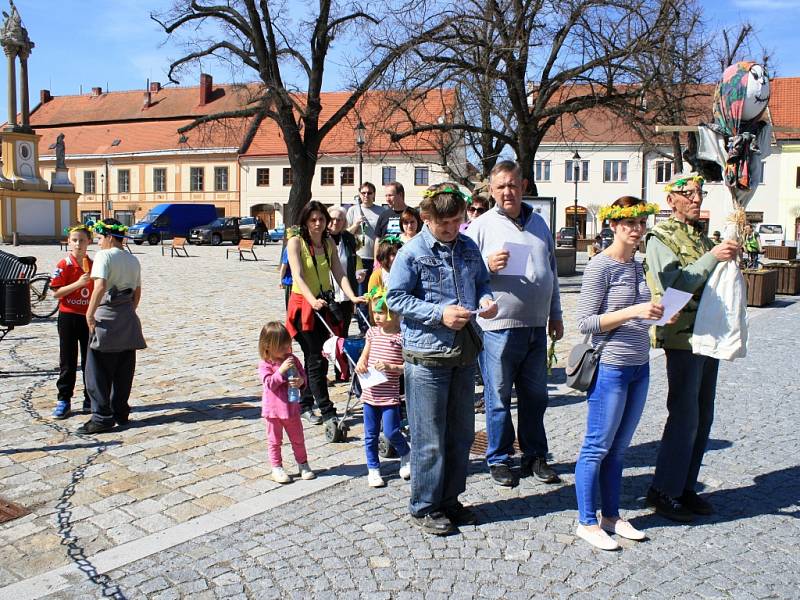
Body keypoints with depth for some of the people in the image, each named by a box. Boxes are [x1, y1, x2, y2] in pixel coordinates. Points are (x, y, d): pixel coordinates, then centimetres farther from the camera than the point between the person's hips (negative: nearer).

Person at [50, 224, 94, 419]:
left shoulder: (92, 264, 4)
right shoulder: (64, 265, -7)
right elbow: (56, 292, -12)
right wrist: (78, 283, -24)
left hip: (88, 317, 3)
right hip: (68, 317, -3)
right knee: (68, 361, 3)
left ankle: (91, 398, 19)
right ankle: (63, 400, 12)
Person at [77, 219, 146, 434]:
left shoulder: (104, 255, -9)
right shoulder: (133, 260, 12)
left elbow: (100, 286, -22)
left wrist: (90, 313, -18)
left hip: (106, 318, -7)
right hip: (128, 318, 7)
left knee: (98, 371, 0)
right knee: (123, 371, 12)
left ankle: (102, 418, 1)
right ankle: (121, 413, 20)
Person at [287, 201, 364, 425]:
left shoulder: (329, 243, 8)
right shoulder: (296, 242, -9)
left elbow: (339, 273, -1)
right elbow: (298, 276, -20)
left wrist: (352, 296, -18)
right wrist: (312, 300, -37)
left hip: (324, 305, 6)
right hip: (303, 304, -6)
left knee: (316, 358, 11)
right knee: (316, 359, -6)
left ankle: (305, 405, 24)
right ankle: (327, 411, -3)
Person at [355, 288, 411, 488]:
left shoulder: (402, 336, -10)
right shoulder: (372, 332, 5)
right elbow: (364, 356, 13)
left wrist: (390, 367, -23)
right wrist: (360, 365, -8)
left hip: (390, 395, -5)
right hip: (370, 393, 5)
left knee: (391, 432, -3)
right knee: (370, 435, 11)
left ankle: (406, 454, 27)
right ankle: (373, 469, 25)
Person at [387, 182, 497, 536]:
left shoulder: (469, 248, 9)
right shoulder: (411, 253, -8)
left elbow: (481, 281, 21)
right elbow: (395, 298, -9)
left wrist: (485, 299, -3)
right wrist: (439, 313, -18)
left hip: (464, 354, 6)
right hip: (427, 356, -6)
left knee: (461, 433, 15)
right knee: (430, 439, 2)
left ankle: (450, 500, 31)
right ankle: (424, 507, 18)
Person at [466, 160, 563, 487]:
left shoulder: (538, 223, 13)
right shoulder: (482, 226, -4)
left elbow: (552, 270, 21)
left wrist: (555, 314, 20)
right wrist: (488, 265, -24)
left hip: (536, 326, 5)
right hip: (499, 327, -5)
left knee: (535, 396, 14)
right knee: (498, 398, 4)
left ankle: (535, 456, 27)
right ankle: (499, 459, 19)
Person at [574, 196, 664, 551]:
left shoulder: (637, 265, 10)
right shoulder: (600, 267, -13)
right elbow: (585, 323, -16)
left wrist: (659, 314, 2)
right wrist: (633, 312, -23)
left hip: (639, 366, 7)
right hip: (610, 367, -7)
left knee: (619, 448, 16)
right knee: (597, 448, 3)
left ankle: (611, 516, 28)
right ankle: (587, 522, 15)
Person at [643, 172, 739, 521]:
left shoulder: (703, 238, 18)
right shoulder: (661, 237, -6)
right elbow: (673, 286, -19)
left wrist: (729, 258, 5)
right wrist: (712, 257, -22)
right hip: (683, 338, -8)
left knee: (702, 418, 11)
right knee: (684, 417, -5)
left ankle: (685, 487, 23)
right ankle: (664, 491, 8)